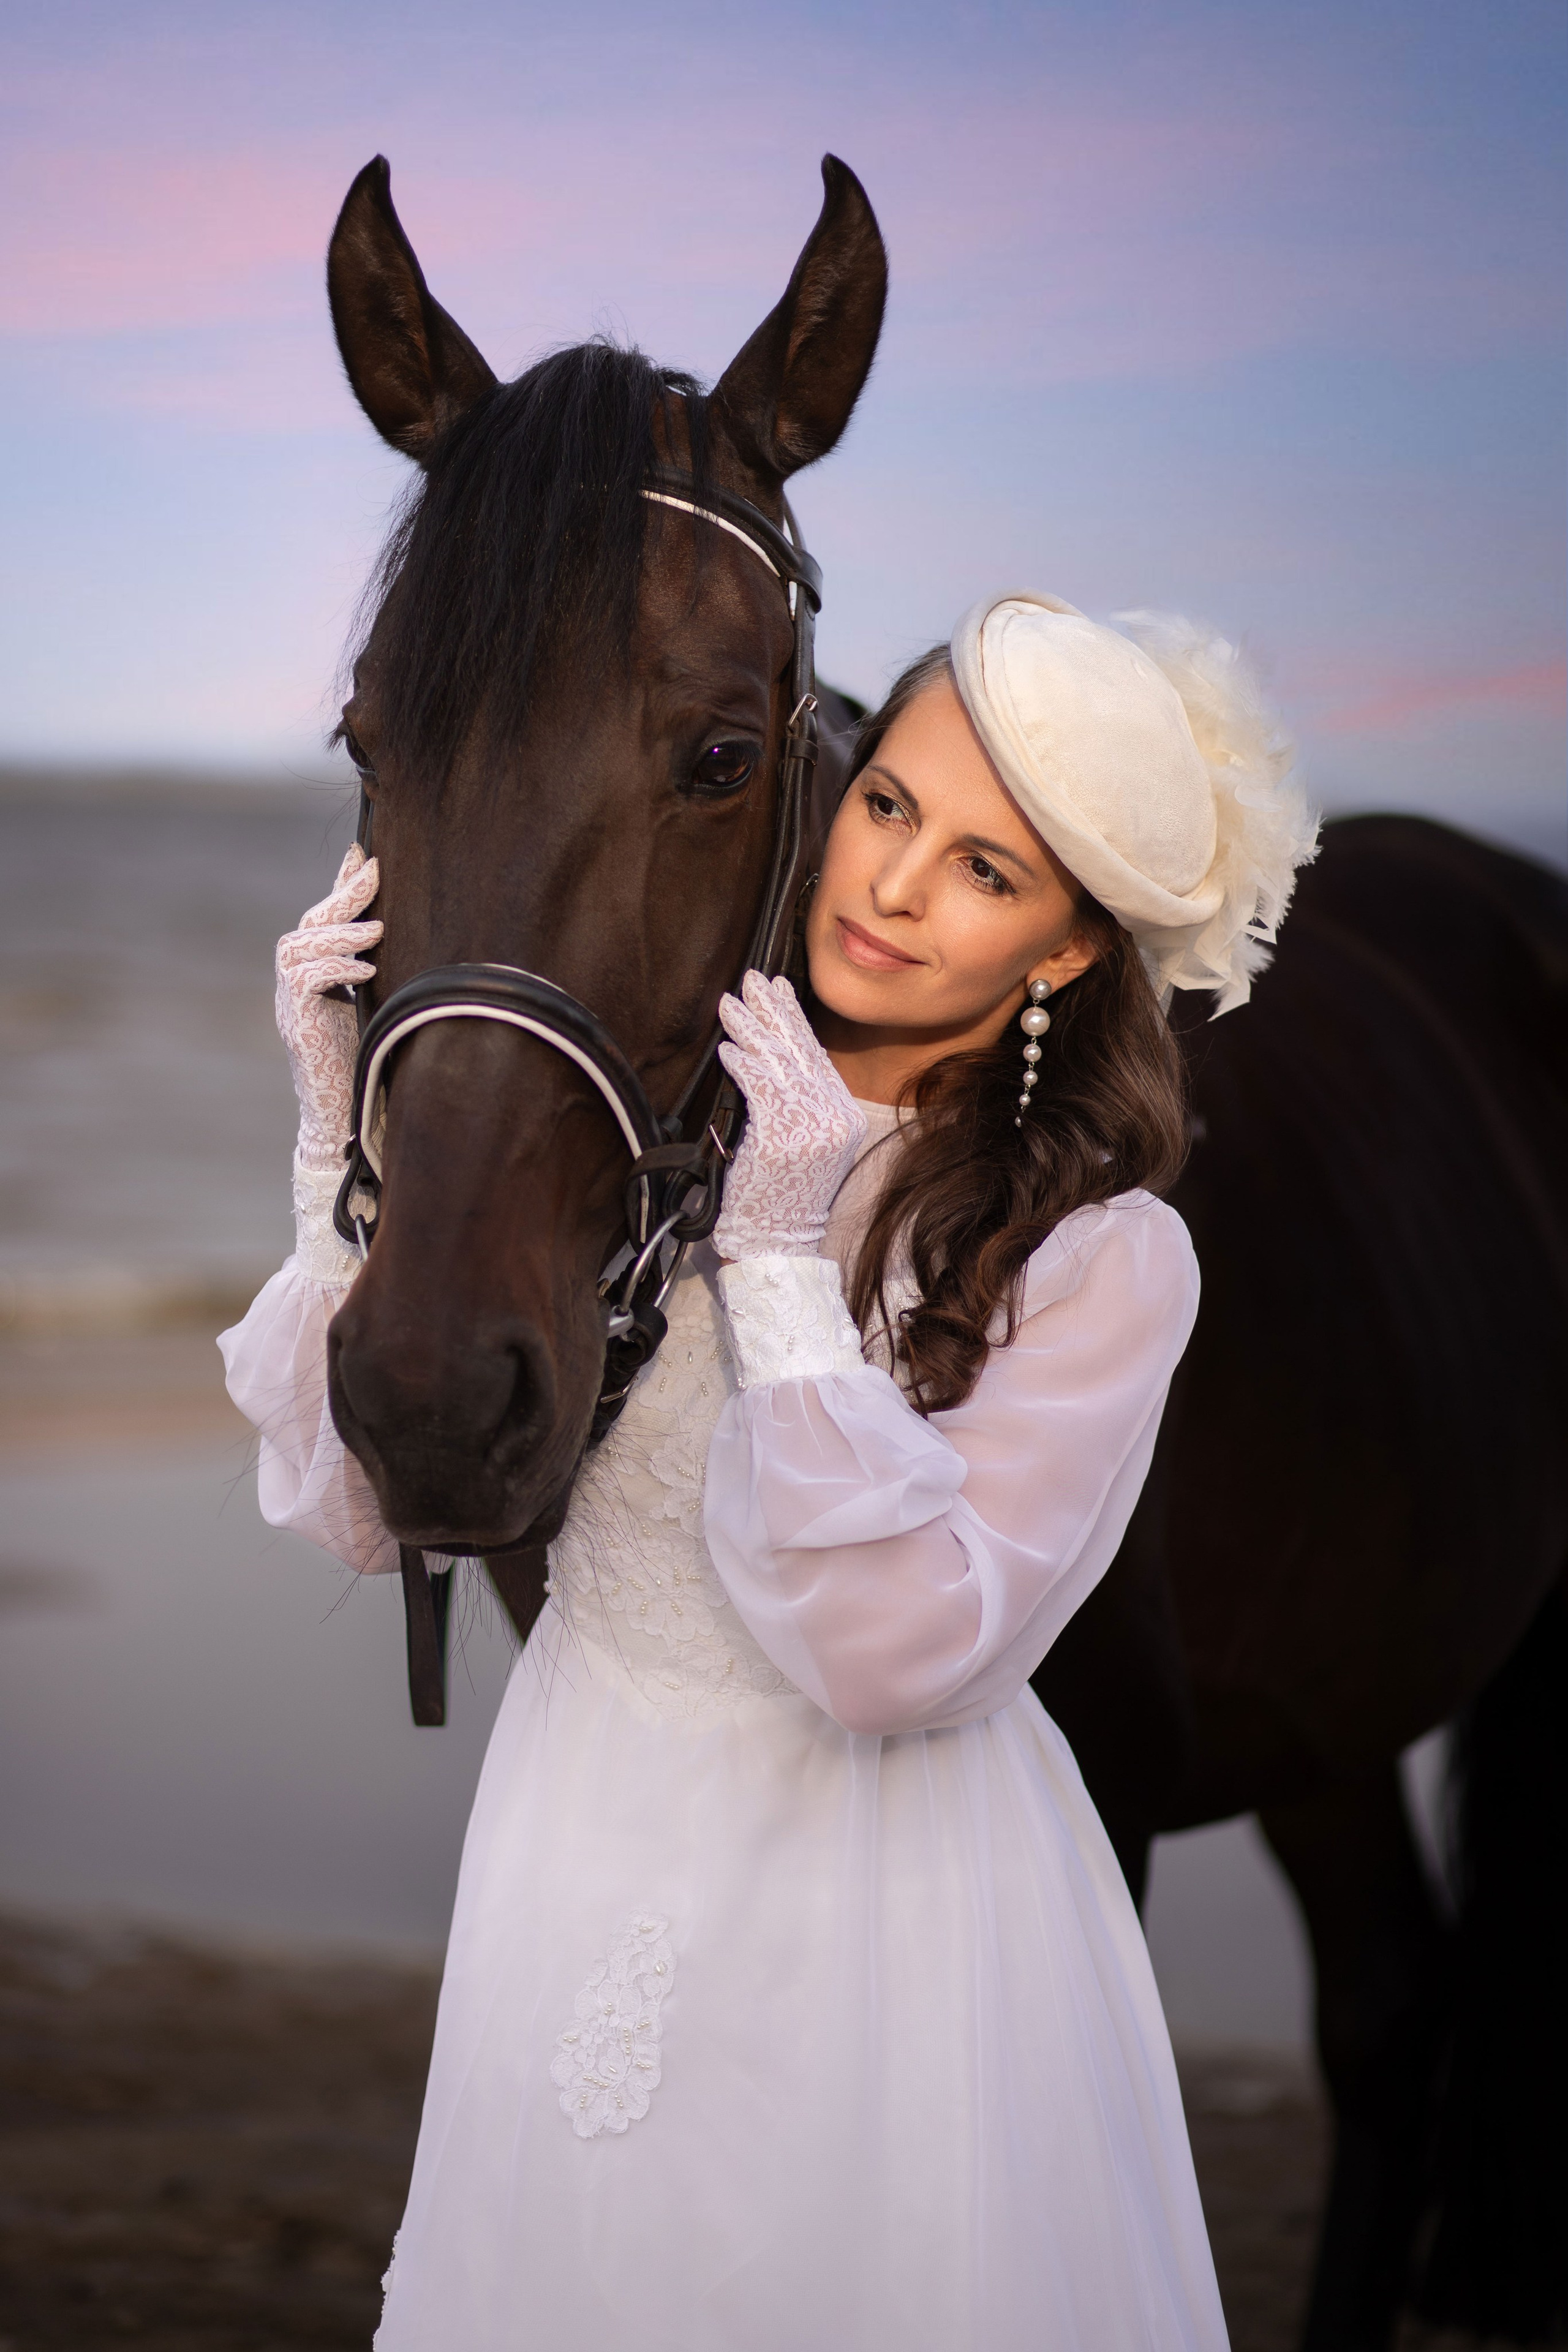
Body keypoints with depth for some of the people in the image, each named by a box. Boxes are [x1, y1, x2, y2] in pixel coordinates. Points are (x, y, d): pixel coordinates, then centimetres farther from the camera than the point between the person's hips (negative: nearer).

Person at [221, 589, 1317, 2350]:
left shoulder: (1100, 1260, -12)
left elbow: (902, 1657, -21)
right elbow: (367, 1505, -7)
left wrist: (781, 1250, -22)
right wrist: (351, 1136, -17)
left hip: (890, 1925, -3)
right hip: (579, 1859, 3)